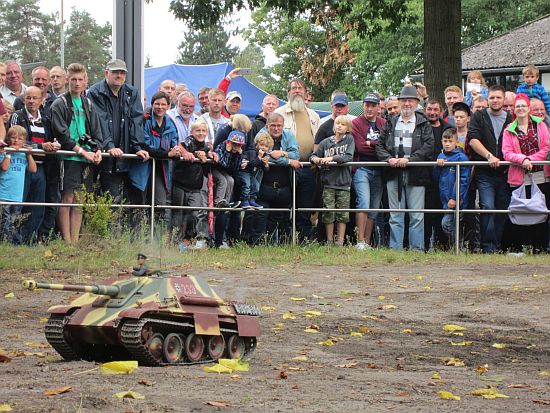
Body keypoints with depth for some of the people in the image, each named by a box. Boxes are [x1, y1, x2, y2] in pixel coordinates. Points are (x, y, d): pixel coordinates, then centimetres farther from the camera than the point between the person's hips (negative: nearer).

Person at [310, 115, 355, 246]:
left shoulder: (349, 139, 4)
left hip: (344, 183, -1)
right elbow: (313, 155, 8)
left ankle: (340, 243, 5)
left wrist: (332, 158, -18)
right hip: (328, 182, 1)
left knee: (342, 214, 0)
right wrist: (316, 159, -15)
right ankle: (329, 242, 7)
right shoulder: (326, 142, 8)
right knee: (328, 213, 0)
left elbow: (348, 157, -9)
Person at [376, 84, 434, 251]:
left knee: (416, 216, -3)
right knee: (395, 216, 4)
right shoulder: (391, 124, 16)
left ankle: (416, 248, 1)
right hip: (394, 175, 3)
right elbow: (379, 144, 12)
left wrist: (409, 159, -14)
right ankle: (395, 249, 7)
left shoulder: (424, 124, 7)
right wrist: (389, 159, -7)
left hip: (416, 174, -3)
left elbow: (429, 146, -5)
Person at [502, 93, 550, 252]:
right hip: (519, 178, 0)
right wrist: (522, 159, -16)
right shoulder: (509, 130, 9)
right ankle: (518, 247, 3)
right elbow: (506, 153, 0)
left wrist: (531, 159, -10)